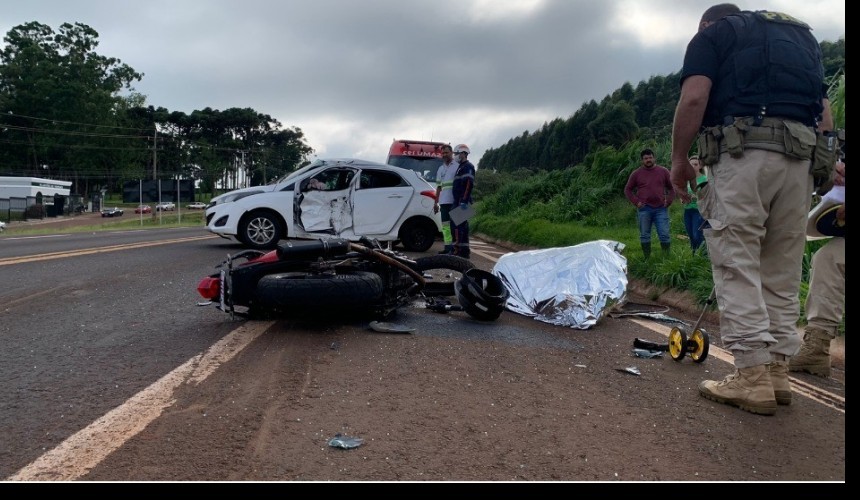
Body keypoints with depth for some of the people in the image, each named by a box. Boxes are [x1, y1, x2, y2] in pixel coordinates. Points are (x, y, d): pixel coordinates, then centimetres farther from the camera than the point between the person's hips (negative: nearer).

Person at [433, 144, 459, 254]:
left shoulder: (457, 166, 1)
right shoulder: (441, 169, 19)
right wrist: (436, 202, 17)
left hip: (454, 201, -6)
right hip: (443, 201, 6)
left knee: (453, 224, -8)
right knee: (445, 225, 6)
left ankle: (454, 246, -5)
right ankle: (448, 246, 10)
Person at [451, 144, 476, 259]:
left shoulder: (468, 167, -9)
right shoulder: (462, 167, 23)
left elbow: (468, 185, -21)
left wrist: (464, 201, -27)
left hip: (462, 202, -11)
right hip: (459, 202, 11)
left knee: (456, 225, -14)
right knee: (463, 225, 11)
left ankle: (457, 248, -16)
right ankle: (465, 250, 15)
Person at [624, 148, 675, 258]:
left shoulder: (663, 171, 8)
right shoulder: (636, 173, 5)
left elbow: (672, 187, 15)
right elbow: (627, 189, 10)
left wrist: (669, 200, 2)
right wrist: (636, 202, -2)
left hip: (661, 208, 0)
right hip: (644, 209, 0)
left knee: (664, 234, -2)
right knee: (644, 235, 3)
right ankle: (647, 258, 11)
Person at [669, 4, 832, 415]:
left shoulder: (712, 34, 13)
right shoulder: (801, 34, 31)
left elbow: (694, 99, -5)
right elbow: (824, 114, 21)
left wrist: (680, 160, 2)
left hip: (744, 153, -6)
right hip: (800, 157, 6)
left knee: (736, 264, -5)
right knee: (783, 270, 10)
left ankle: (752, 376, -9)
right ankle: (776, 371, 12)